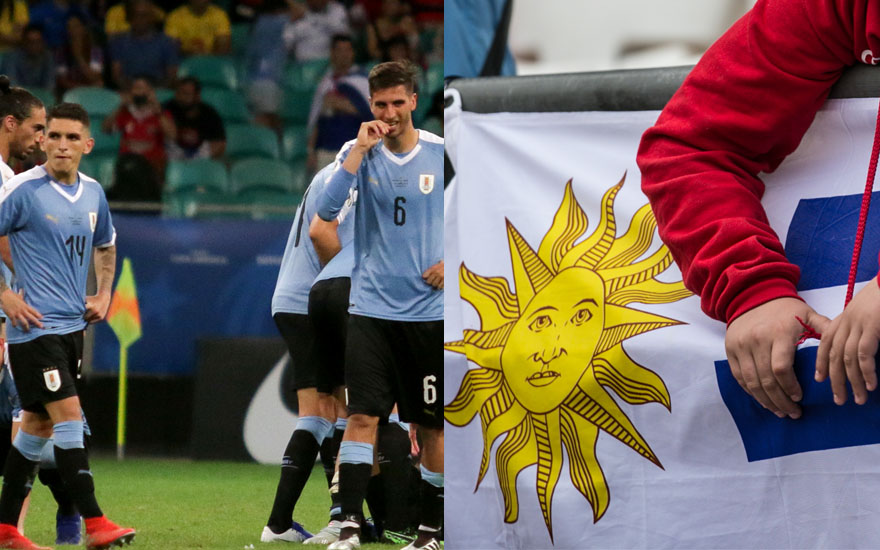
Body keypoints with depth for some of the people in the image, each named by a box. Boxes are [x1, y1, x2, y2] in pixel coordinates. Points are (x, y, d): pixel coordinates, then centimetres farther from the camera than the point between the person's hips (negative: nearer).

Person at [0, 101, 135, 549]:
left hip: (73, 326, 7)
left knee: (38, 424, 10)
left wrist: (104, 294, 16)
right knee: (69, 415, -14)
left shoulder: (93, 193, 10)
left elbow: (106, 246, 28)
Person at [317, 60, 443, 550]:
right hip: (372, 308, 0)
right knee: (363, 415, -11)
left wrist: (453, 261, -5)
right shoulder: (359, 153, 0)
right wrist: (361, 149, -17)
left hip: (431, 310, 0)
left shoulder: (442, 154, 0)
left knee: (433, 424, 5)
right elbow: (327, 209, -14)